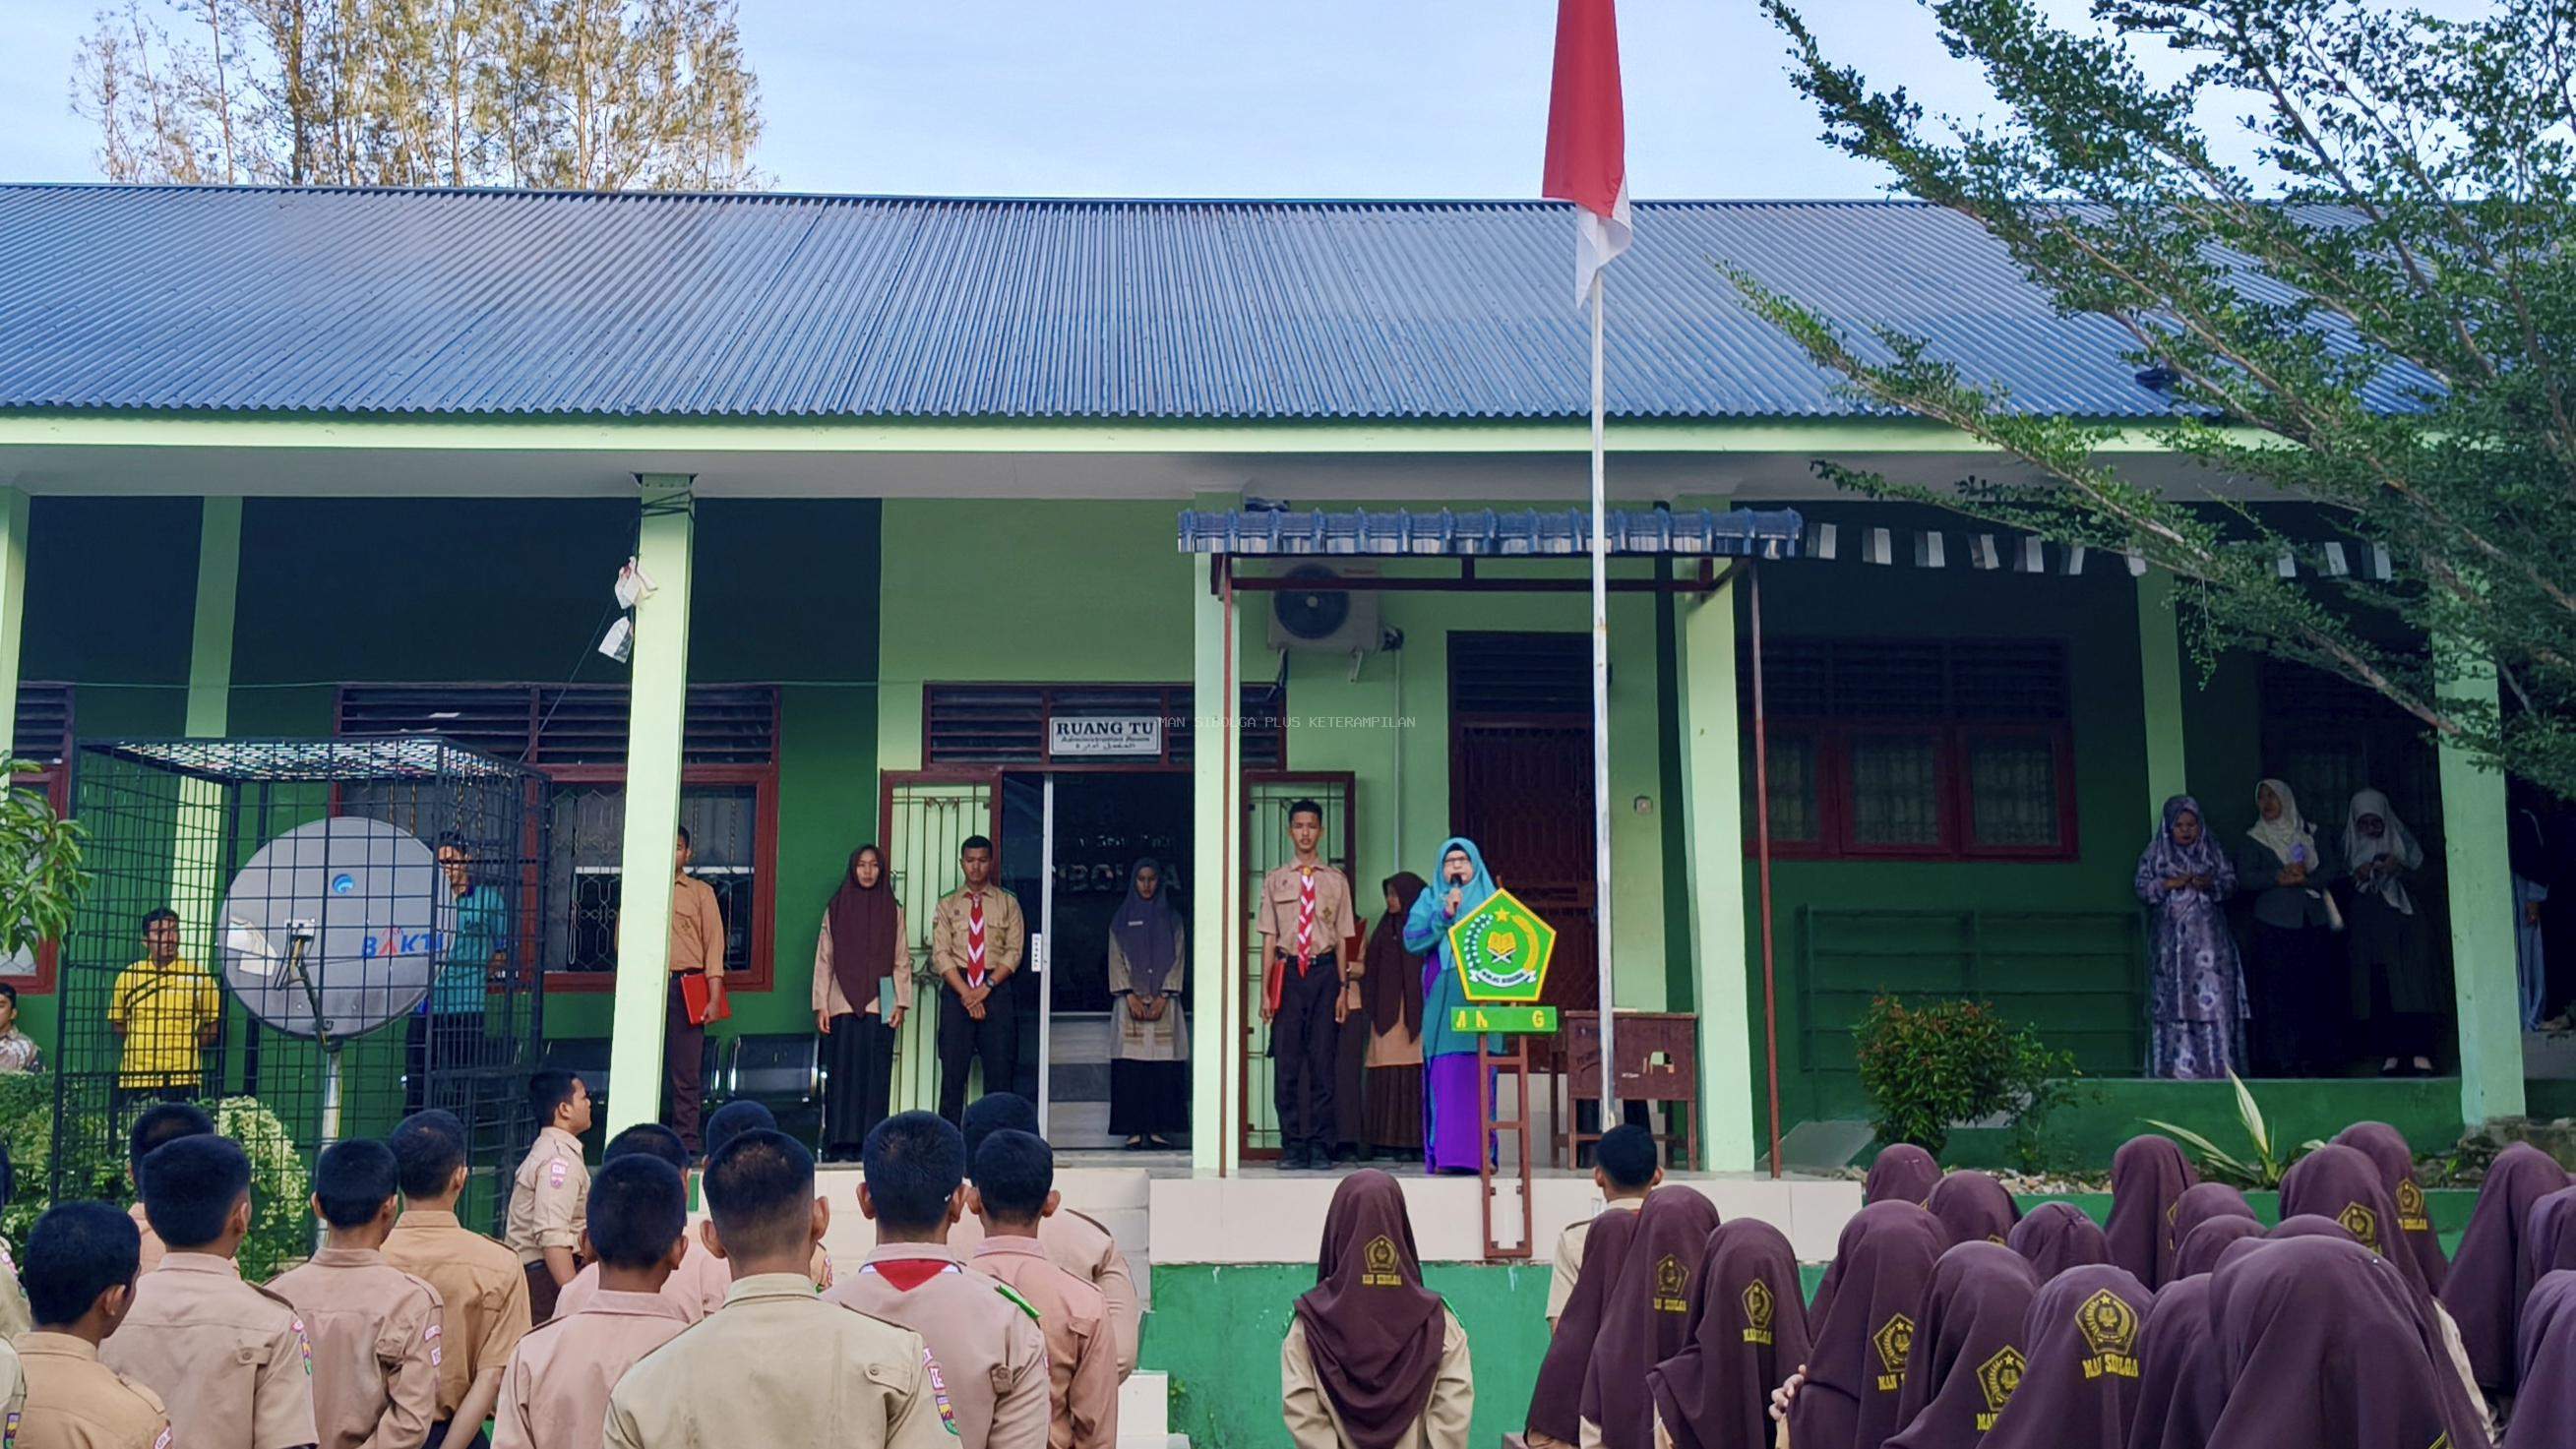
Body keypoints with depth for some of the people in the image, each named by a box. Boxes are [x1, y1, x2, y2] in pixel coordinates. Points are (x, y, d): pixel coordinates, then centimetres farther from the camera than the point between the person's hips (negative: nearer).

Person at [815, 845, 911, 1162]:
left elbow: (902, 961, 8)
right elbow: (823, 960, 6)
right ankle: (840, 1145, 0)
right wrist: (821, 1005, -1)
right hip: (842, 1004, 0)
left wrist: (901, 1003, 0)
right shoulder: (835, 908, 8)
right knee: (842, 1074, -2)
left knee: (875, 1076, -1)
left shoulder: (892, 910, 9)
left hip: (880, 1005, 0)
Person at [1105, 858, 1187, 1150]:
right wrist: (1130, 996, -9)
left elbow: (1178, 959, 5)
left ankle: (1158, 1128, -2)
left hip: (1163, 1002, 1)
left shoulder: (1172, 919, 12)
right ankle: (1134, 1130, -5)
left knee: (1164, 1066, -5)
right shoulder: (1122, 919, 11)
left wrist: (1163, 997, -7)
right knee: (1131, 1067, -7)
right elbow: (1116, 960, 4)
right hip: (1130, 1001, 0)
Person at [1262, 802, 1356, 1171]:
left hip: (1325, 972, 0)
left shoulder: (1336, 881, 8)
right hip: (1288, 973, 0)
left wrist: (1343, 988, 1)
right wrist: (1265, 990, 1)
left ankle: (1320, 1147, 7)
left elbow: (1342, 939, 7)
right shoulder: (1275, 880, 9)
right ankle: (1293, 1146, 8)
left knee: (1322, 1062, 1)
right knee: (1288, 1064, 1)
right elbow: (1269, 938, 7)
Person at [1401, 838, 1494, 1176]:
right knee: (1445, 1073, -6)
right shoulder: (1430, 899, 14)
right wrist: (1445, 914, -9)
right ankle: (1444, 1153, -5)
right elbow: (1412, 939, -1)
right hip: (1443, 1001, 0)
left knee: (1479, 1074, -4)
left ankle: (1480, 1151, -1)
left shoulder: (1490, 900, 14)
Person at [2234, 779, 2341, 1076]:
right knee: (2278, 993, -7)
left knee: (2314, 991, -1)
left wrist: (2305, 879, -10)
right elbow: (2244, 877, -4)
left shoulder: (2307, 834, 16)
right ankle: (2281, 1061, -7)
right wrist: (2279, 878, -16)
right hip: (2275, 926, -3)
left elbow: (2329, 868, 7)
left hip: (2313, 923, 3)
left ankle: (2311, 1058, 2)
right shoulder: (2253, 841, 8)